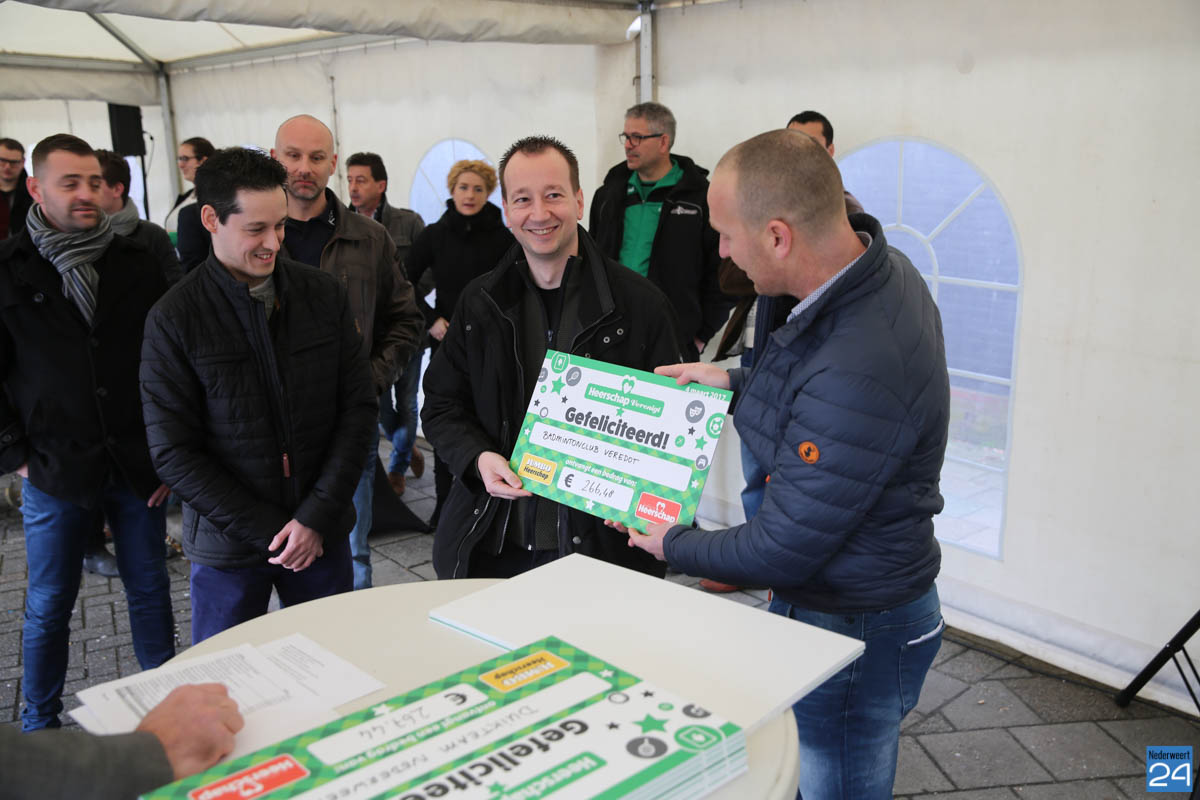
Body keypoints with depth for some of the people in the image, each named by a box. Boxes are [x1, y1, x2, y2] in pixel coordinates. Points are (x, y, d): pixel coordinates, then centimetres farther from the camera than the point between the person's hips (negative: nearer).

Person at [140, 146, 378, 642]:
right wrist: (269, 531, -13)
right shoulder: (173, 321, -8)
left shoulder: (325, 295, -1)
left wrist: (317, 518, -10)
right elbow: (173, 453, -8)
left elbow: (359, 407, -1)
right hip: (227, 547, -2)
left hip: (323, 535, 2)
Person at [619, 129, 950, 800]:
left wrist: (675, 545, -9)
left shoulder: (856, 372, -37)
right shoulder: (880, 266, -6)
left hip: (853, 631, -9)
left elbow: (784, 550, -25)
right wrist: (736, 383, 8)